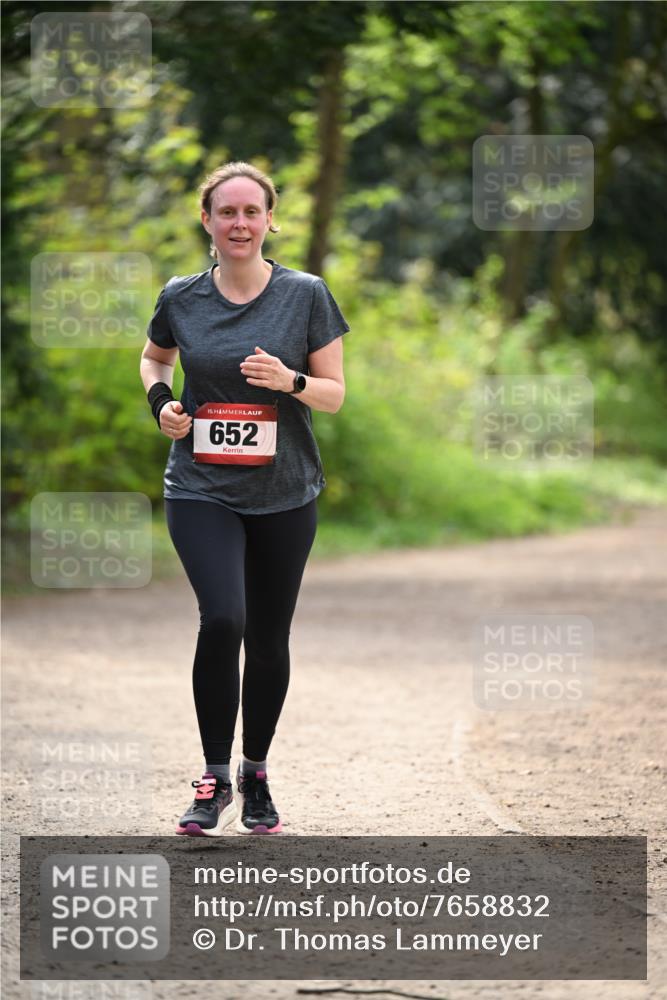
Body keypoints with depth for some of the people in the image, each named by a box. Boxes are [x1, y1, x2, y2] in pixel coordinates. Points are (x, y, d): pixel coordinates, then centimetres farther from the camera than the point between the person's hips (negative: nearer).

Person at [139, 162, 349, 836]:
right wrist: (160, 400, 1)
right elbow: (153, 357, 22)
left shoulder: (305, 295, -1)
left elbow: (335, 395, 2)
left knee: (268, 639, 8)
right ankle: (215, 780, -8)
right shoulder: (180, 299, 2)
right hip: (201, 490, -1)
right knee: (222, 619, -20)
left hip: (284, 495, 1)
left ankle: (255, 774, 28)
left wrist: (291, 381, -18)